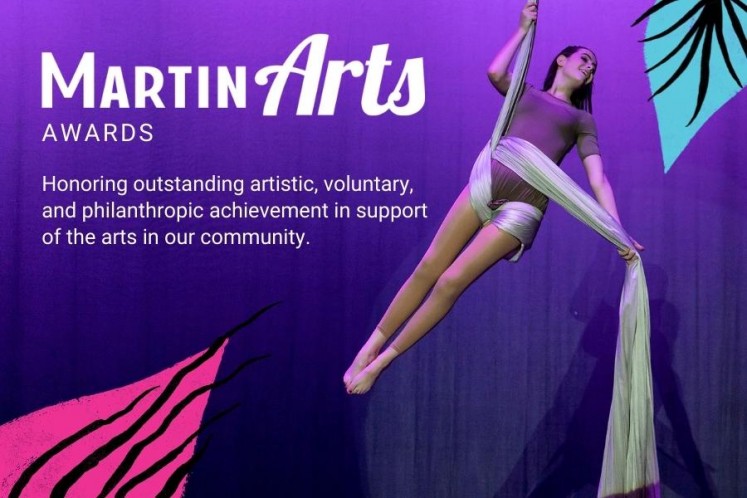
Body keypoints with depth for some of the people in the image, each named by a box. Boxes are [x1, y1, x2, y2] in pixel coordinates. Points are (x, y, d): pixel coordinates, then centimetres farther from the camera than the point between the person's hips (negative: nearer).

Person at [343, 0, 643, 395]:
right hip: (484, 184, 2)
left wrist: (619, 232, -3)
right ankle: (371, 345, 10)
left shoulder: (581, 119, 19)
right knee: (428, 268, -2)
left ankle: (384, 359, 1)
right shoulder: (524, 93, 23)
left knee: (451, 282, -9)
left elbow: (597, 179, 8)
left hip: (521, 209, -2)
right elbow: (494, 72, 1)